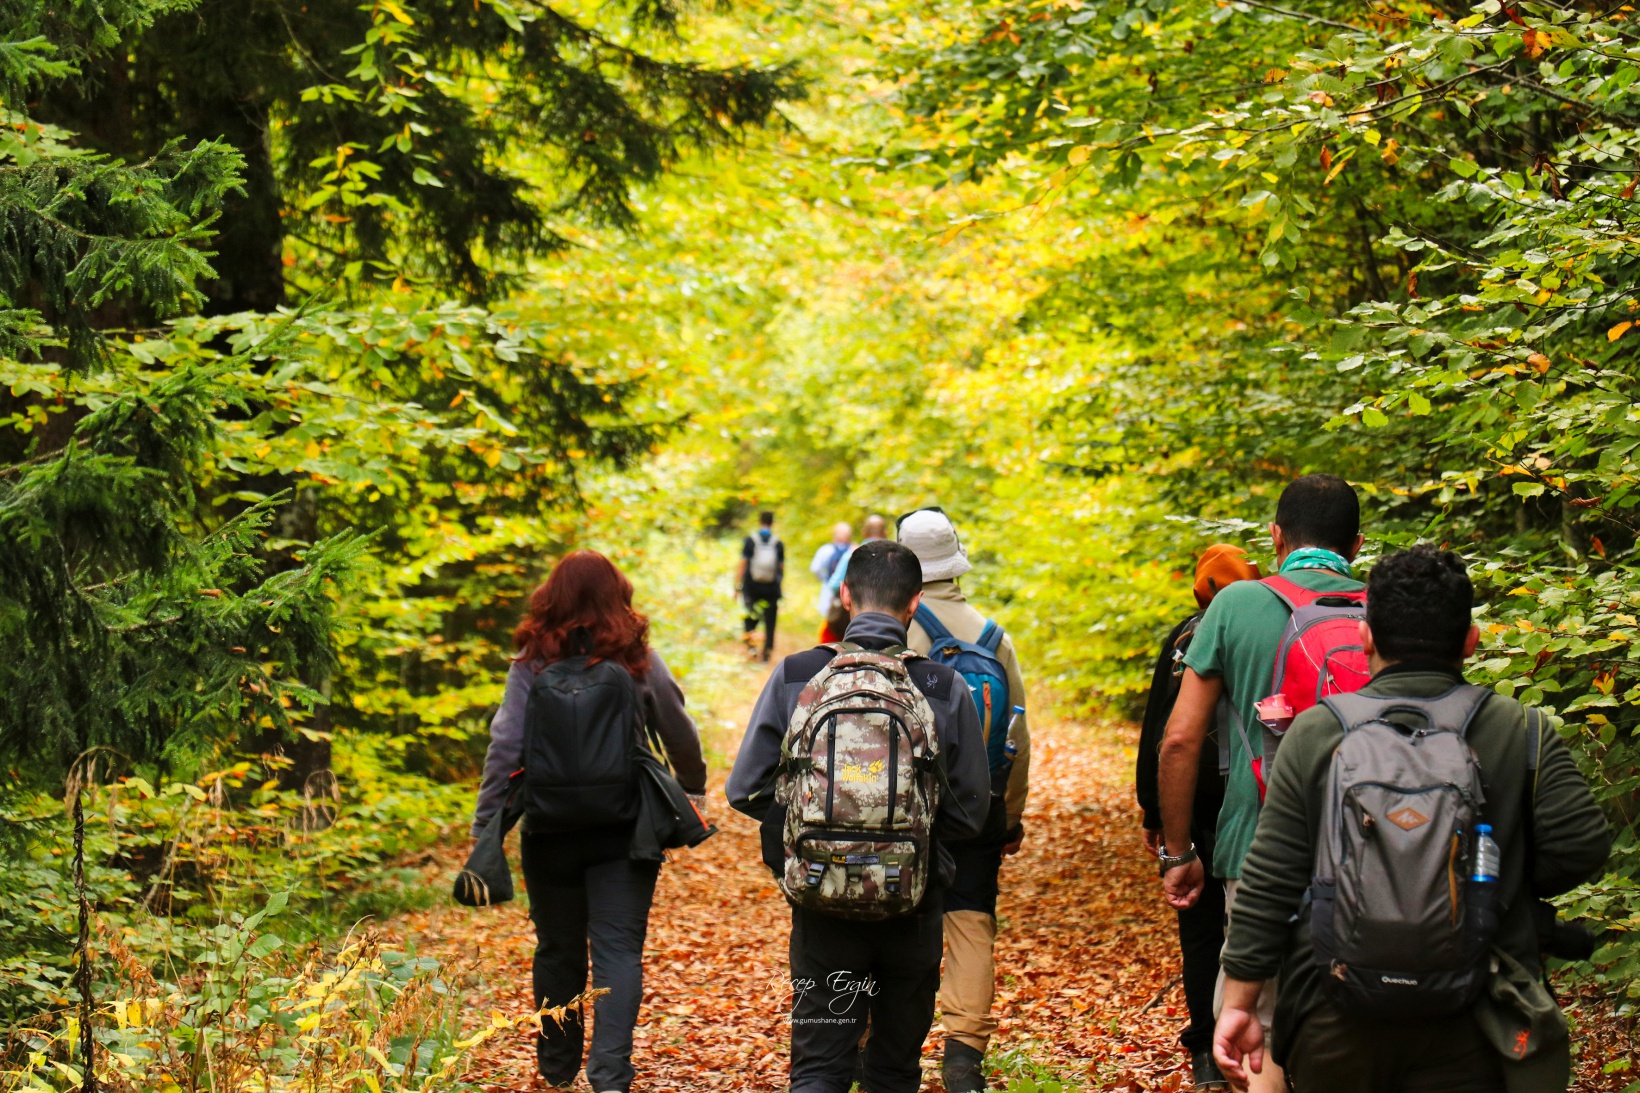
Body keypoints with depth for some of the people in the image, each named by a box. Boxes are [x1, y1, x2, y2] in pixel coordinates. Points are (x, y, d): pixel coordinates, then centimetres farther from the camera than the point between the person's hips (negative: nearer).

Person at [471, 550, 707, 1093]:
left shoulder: (532, 665, -5)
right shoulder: (638, 661, -3)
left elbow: (505, 748, -10)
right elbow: (681, 737, 7)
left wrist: (485, 831, -7)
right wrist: (692, 790, 26)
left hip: (550, 832, 1)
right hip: (623, 831, -1)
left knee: (558, 952, 14)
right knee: (617, 951, -2)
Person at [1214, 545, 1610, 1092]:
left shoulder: (1314, 733, -1)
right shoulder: (1522, 733, -1)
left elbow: (1267, 884, -2)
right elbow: (1580, 847, -7)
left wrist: (1240, 1003, 4)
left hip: (1335, 1024, 1)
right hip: (1467, 1031, -1)